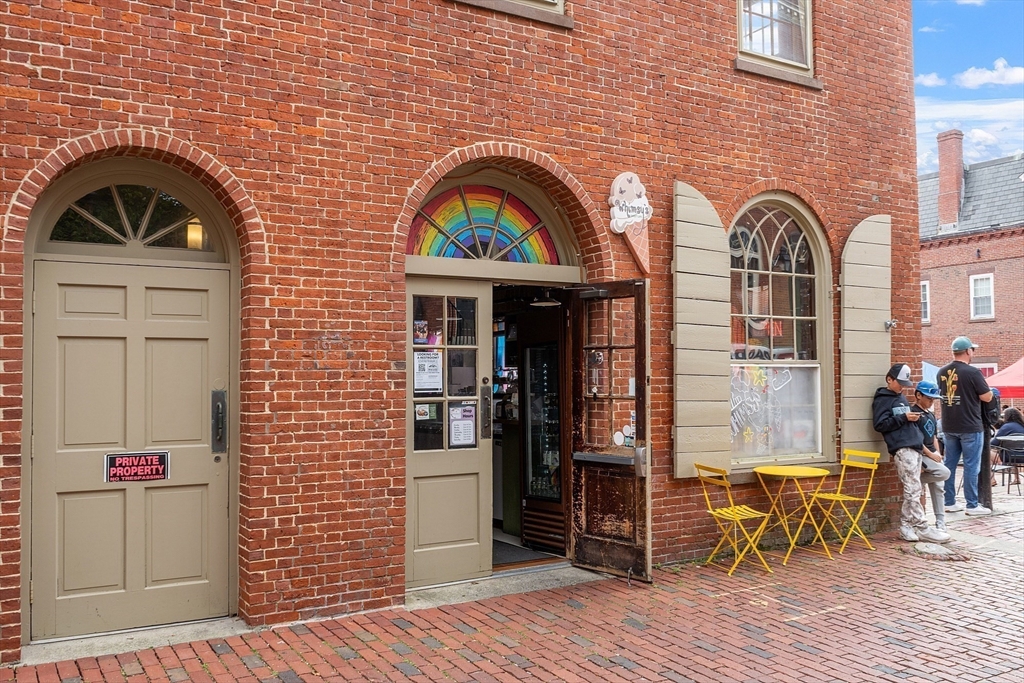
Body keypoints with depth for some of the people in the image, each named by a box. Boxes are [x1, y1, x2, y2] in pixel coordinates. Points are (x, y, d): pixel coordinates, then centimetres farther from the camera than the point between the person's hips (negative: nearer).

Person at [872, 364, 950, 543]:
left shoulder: (902, 398, 24)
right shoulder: (882, 399, -2)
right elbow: (879, 424, -11)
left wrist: (914, 418, 12)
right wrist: (903, 417, -15)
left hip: (915, 447, 9)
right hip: (902, 449, -9)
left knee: (912, 491, 7)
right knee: (913, 490, -10)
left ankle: (905, 527, 12)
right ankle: (922, 528, -7)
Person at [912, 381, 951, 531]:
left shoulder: (931, 415, 17)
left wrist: (937, 454, 6)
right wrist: (931, 455, -15)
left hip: (933, 456, 9)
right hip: (920, 456, -8)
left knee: (937, 489, 6)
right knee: (944, 473, -26)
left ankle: (940, 522, 12)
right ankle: (919, 479, -4)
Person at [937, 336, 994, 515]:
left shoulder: (942, 372, 4)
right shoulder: (972, 372, -15)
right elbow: (987, 397, -11)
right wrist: (989, 390, 11)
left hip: (948, 426, 6)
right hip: (970, 427, -6)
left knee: (949, 464, 11)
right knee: (971, 466, 1)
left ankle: (949, 502, 16)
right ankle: (972, 505, 5)